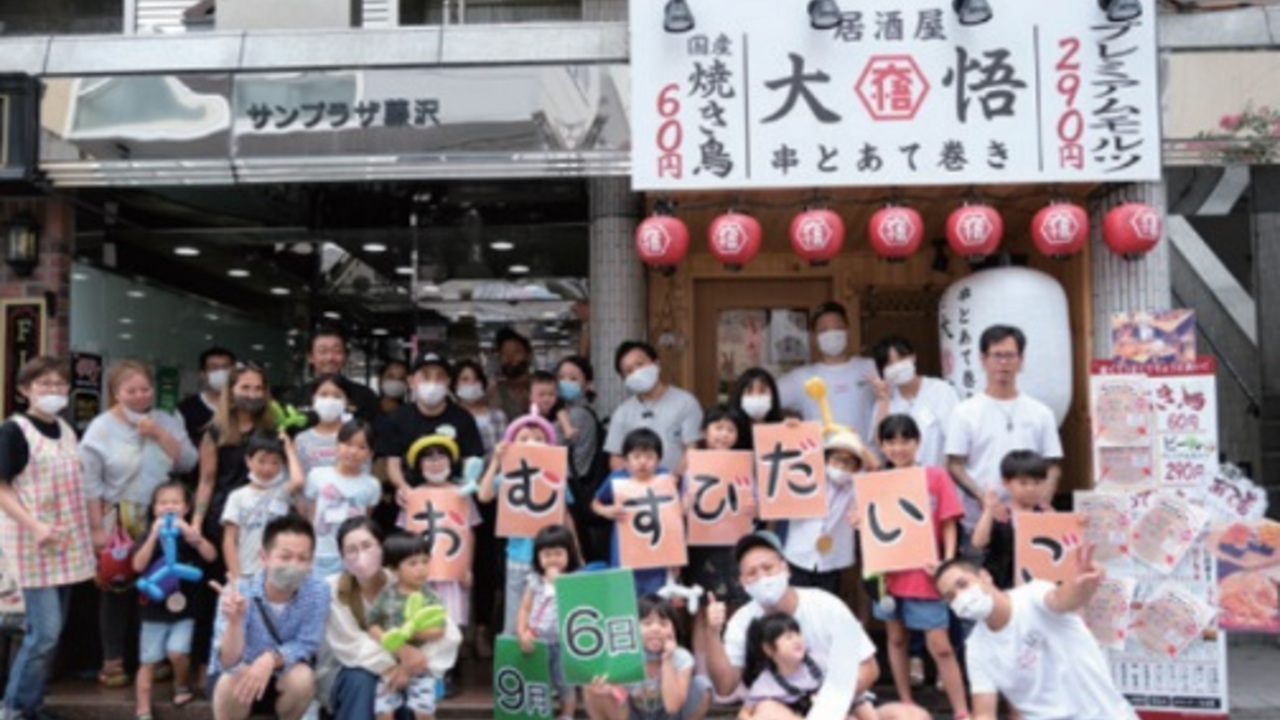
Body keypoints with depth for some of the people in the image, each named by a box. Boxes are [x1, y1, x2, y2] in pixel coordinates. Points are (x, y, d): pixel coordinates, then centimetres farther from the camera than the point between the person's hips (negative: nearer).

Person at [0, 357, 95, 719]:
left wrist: (84, 529, 14)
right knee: (45, 631, -10)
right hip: (32, 543, -6)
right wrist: (35, 526, -24)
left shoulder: (66, 430, 11)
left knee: (50, 631, 10)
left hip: (68, 543, 6)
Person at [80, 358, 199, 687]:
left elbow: (188, 463, -2)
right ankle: (113, 660, 14)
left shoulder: (167, 422, 6)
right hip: (117, 521, -3)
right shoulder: (101, 428, -5)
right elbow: (90, 483, -7)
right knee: (117, 588, 1)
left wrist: (158, 434, -12)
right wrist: (97, 528, -10)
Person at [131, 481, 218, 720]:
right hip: (154, 610, 1)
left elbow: (211, 556, -16)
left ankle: (182, 685, 14)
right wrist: (154, 536, -22)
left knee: (177, 653, -16)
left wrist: (190, 534, -26)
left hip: (183, 609, -1)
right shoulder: (149, 535, 1)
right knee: (148, 662, 5)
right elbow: (138, 565, -15)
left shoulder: (190, 533, 1)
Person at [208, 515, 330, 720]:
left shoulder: (317, 591, -22)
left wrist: (271, 659, -37)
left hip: (277, 678, 1)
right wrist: (234, 622, -52)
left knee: (302, 677, -29)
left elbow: (306, 646, -17)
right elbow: (229, 664, -33)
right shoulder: (238, 591, -25)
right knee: (234, 682, -33)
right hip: (231, 677, -1)